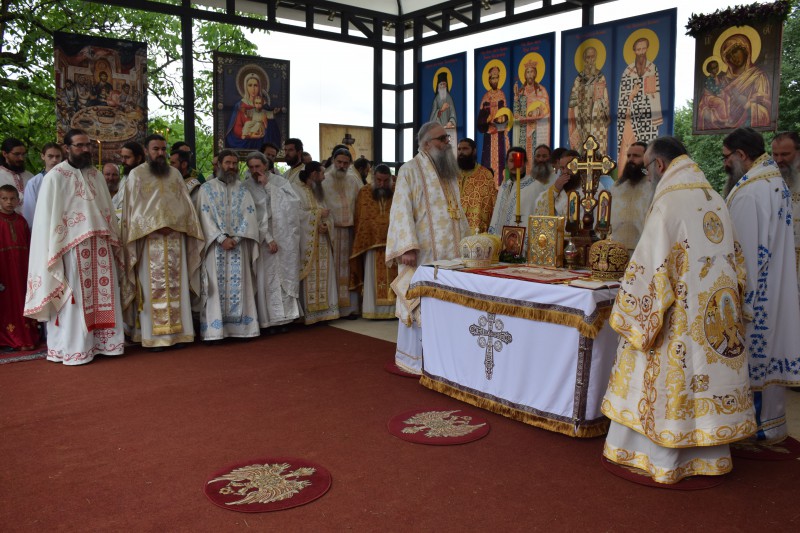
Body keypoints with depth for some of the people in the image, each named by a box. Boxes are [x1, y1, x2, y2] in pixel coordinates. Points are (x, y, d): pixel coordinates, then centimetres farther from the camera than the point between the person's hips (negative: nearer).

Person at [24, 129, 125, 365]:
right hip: (72, 247, -5)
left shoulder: (96, 175, 15)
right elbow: (48, 216, -6)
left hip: (100, 245, 6)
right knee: (75, 298, -3)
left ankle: (102, 341, 15)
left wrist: (114, 241, 13)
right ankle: (72, 349, 4)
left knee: (102, 294, 6)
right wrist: (55, 252, -11)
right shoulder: (55, 176, -3)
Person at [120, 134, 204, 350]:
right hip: (149, 239, -3)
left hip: (175, 238, 3)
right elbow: (134, 208, -2)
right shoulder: (136, 174, 3)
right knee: (153, 287, -5)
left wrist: (173, 224, -6)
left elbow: (185, 204, 10)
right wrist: (156, 226, -13)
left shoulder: (175, 174, 14)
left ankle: (178, 332, 6)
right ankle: (154, 336, -2)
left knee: (176, 286, 2)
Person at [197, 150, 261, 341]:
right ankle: (215, 330, -3)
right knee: (216, 286, -4)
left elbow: (249, 215, 1)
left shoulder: (243, 189, 11)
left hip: (239, 245, 2)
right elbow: (205, 216, -4)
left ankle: (240, 327, 4)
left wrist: (236, 238, -12)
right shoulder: (207, 188, 5)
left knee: (238, 286, 1)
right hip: (216, 246, -2)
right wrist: (222, 239, -15)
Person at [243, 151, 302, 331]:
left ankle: (283, 316, 8)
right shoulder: (246, 187, -2)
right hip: (263, 238, -1)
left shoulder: (279, 182, 4)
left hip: (285, 237, 2)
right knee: (267, 277, -5)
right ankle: (271, 318, 2)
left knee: (285, 274, 0)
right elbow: (252, 217, -7)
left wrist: (268, 185, -12)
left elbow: (292, 201, -12)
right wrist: (268, 239, -15)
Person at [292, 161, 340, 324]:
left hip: (322, 242, 7)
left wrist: (326, 224, -9)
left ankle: (322, 310, 9)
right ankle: (308, 313, -3)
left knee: (323, 275, 4)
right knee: (310, 277, -7)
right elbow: (297, 214, -17)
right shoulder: (296, 190, -5)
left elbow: (327, 214, 13)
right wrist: (318, 214, -9)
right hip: (306, 242, -7)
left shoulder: (319, 191, 19)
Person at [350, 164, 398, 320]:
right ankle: (372, 310, 7)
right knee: (373, 279, 2)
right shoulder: (364, 193, 2)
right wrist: (361, 241, 0)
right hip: (371, 242, 0)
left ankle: (393, 309, 8)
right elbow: (358, 220, 4)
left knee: (393, 278, 3)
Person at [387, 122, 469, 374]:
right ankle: (413, 357, 8)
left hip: (450, 251, 7)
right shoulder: (410, 170, -6)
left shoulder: (449, 171, 16)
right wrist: (407, 247, -23)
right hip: (422, 252, -7)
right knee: (419, 301, -3)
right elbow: (401, 211, -14)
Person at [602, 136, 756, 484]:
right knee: (708, 376, 14)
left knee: (670, 379, 4)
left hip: (680, 318, -7)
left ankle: (661, 458, 16)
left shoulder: (669, 202, -15)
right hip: (717, 316, 7)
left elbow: (652, 264, -17)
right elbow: (734, 263, 13)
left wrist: (631, 313, -8)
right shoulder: (716, 201, 8)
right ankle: (710, 455, 25)